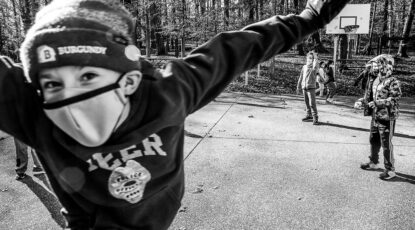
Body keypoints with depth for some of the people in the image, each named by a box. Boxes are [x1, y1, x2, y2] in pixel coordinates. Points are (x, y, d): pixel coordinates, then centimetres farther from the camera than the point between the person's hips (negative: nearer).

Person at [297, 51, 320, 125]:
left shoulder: (314, 68, -5)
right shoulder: (304, 67, 10)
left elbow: (315, 66, -32)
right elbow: (301, 77, 17)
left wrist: (315, 57, -26)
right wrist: (299, 86, 20)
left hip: (311, 87, -5)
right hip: (304, 88, 5)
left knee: (312, 103, -8)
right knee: (306, 102, 14)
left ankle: (315, 117, -4)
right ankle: (308, 115, 26)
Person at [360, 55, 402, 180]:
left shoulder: (393, 82, -15)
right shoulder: (375, 81, 9)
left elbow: (394, 99, -22)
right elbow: (369, 96, 19)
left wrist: (377, 103, -26)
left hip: (387, 118, -8)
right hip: (375, 116, 8)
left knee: (386, 144, -2)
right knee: (374, 141, 19)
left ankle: (390, 170, 9)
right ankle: (373, 162, 36)